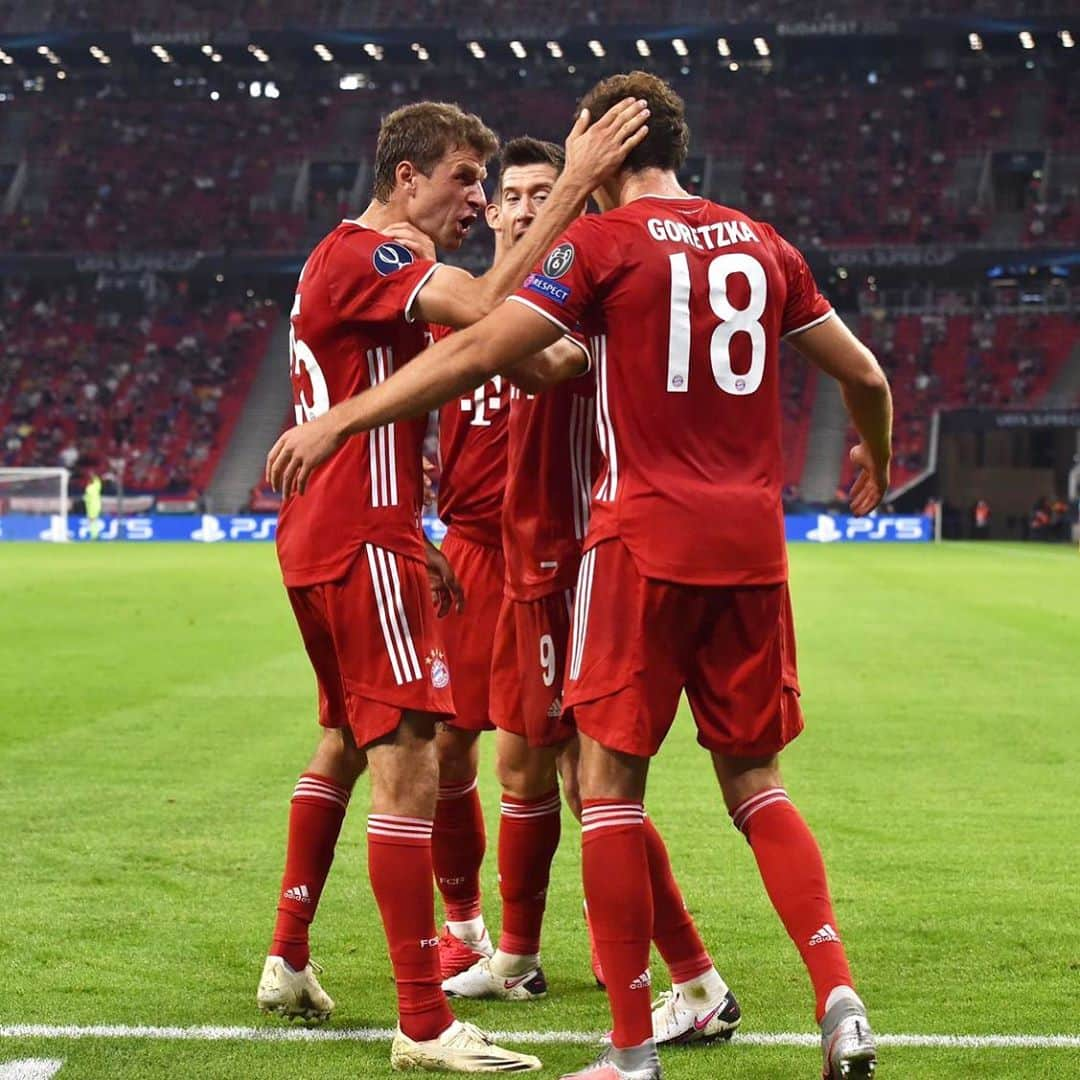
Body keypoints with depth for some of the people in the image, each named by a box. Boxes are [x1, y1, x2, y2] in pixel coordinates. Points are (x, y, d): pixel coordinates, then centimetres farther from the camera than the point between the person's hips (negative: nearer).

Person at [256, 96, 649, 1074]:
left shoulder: (350, 260, 19)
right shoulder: (368, 255, -14)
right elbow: (487, 308, -32)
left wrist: (416, 543, 21)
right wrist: (573, 188, -31)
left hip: (326, 541, 11)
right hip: (363, 545, -11)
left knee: (345, 745, 23)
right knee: (410, 770, -12)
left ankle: (288, 961, 32)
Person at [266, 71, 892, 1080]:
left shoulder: (604, 240, -3)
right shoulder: (761, 244, 12)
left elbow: (479, 351, -10)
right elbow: (864, 374, 18)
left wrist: (339, 422, -5)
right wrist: (875, 460, 39)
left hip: (644, 536, -5)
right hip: (751, 543, 5)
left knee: (608, 780, 1)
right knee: (755, 784, 14)